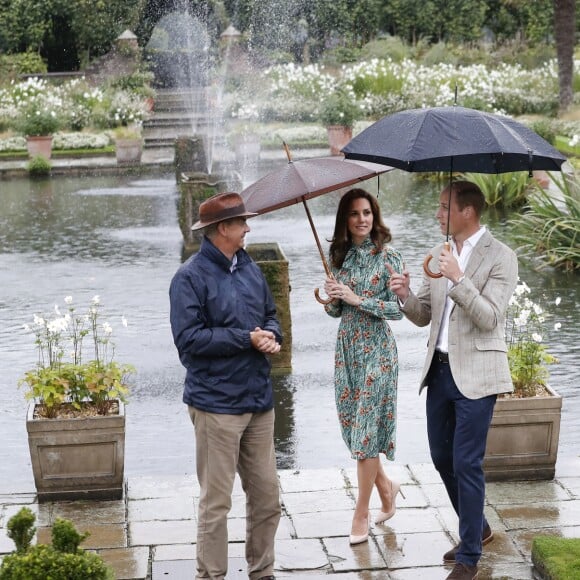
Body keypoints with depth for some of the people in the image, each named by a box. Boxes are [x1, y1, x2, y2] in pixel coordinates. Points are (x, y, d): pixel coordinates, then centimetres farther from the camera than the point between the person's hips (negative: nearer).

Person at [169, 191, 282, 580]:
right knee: (216, 501, 0)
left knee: (267, 495, 14)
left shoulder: (250, 268, 11)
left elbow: (270, 314, 20)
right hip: (217, 403, -7)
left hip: (259, 399, 7)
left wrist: (272, 336, -4)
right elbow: (189, 339, -17)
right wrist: (247, 339, -16)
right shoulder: (191, 277, -11)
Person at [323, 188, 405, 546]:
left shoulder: (388, 257, -8)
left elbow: (398, 309, -12)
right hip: (347, 347, 6)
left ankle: (362, 512, 5)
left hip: (377, 350, -6)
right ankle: (386, 487, 30)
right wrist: (332, 298, -10)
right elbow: (336, 311, 12)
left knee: (367, 429, -3)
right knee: (352, 425, 9)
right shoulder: (340, 257, 7)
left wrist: (358, 299, -18)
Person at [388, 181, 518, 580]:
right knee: (442, 457, 16)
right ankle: (477, 528, 36)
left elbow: (489, 319, -18)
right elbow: (424, 316, 13)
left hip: (474, 374, -7)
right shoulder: (440, 254, 11)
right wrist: (406, 295, -8)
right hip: (440, 368, 7)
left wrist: (458, 279, -27)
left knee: (466, 464, -4)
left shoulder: (500, 257, -10)